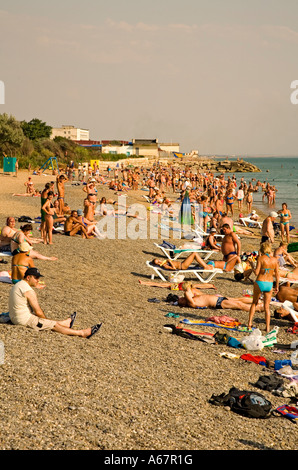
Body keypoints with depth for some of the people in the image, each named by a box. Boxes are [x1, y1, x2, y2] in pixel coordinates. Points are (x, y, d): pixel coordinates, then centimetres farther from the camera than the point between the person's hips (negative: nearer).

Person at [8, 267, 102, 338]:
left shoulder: (16, 286, 12)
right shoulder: (29, 291, -21)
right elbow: (38, 312, -18)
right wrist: (45, 319, 5)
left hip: (15, 319, 10)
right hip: (26, 320, -10)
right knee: (54, 325, -2)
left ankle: (66, 323, 48)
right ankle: (82, 333, 5)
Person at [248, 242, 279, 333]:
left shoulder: (261, 258, -11)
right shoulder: (274, 260, 0)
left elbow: (257, 272, -14)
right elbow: (277, 274, 4)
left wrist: (258, 259, -3)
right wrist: (277, 286, 15)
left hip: (259, 283, -2)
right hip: (269, 284, 3)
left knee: (254, 303, 19)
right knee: (267, 307, 12)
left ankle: (249, 322, 18)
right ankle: (267, 328, 10)